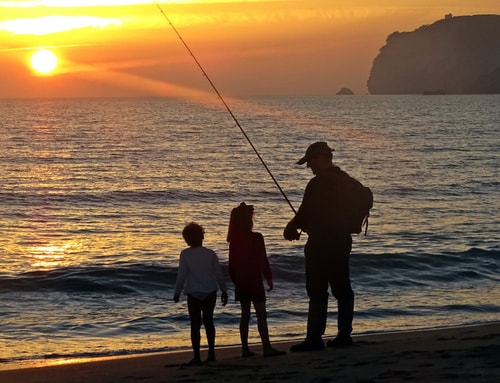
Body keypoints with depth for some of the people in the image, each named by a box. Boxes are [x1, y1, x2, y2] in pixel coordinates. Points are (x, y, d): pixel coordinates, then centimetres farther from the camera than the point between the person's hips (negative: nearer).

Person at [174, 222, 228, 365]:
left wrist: (177, 292, 0)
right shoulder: (210, 254, 0)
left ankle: (197, 357, -3)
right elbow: (219, 274, 3)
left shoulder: (185, 254, -7)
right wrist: (224, 290, 12)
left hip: (194, 293, -3)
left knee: (195, 324, 0)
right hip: (210, 292, 3)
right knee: (208, 321, 17)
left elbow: (182, 274, -8)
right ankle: (211, 352, 16)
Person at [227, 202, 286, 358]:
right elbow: (263, 260, -9)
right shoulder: (256, 238, -10)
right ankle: (266, 347, -12)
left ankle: (245, 348, 10)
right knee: (261, 314, -6)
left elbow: (231, 263, 8)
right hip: (254, 281, -6)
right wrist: (269, 277, -1)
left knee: (245, 315, 11)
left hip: (240, 281, 6)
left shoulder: (234, 240, 5)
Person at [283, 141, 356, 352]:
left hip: (320, 244, -9)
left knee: (317, 292, -5)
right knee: (342, 288, 12)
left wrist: (291, 228, 6)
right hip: (341, 241, 9)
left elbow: (305, 213, -14)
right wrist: (300, 226, 20)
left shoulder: (317, 184, -17)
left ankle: (315, 337, -5)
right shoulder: (345, 180, 11)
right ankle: (344, 334, 15)